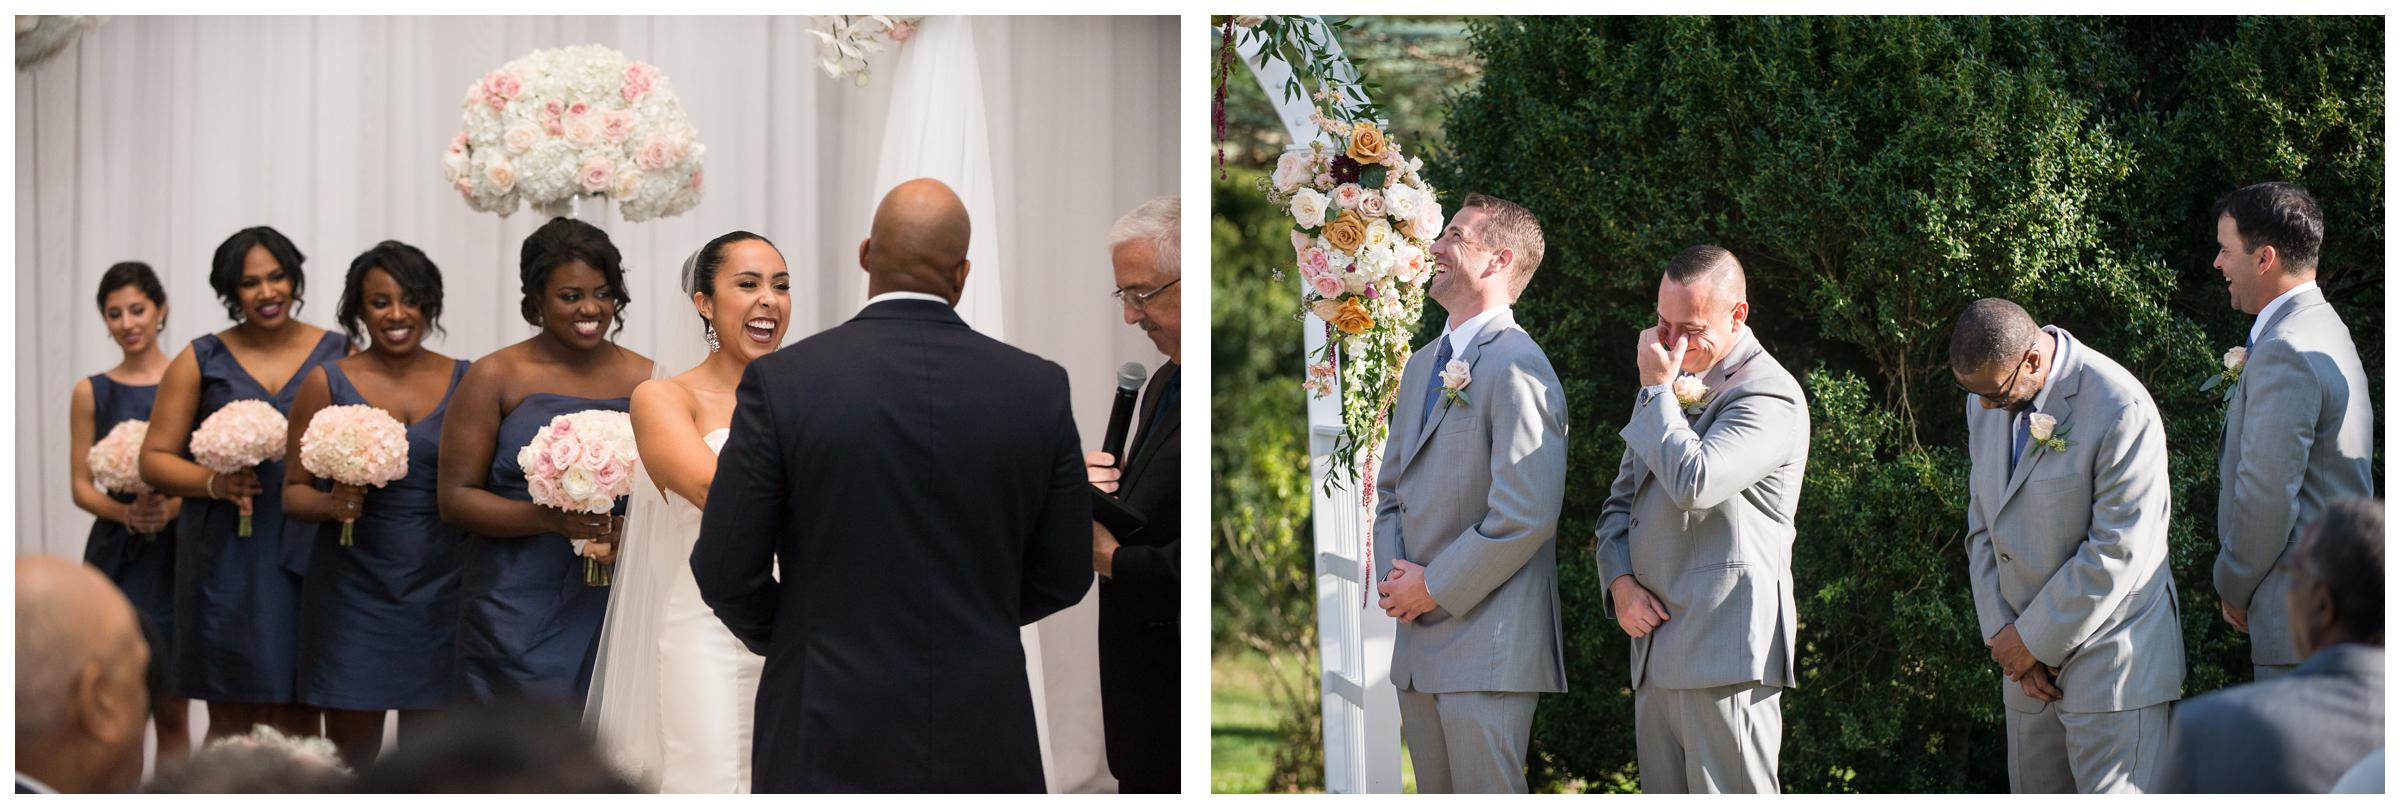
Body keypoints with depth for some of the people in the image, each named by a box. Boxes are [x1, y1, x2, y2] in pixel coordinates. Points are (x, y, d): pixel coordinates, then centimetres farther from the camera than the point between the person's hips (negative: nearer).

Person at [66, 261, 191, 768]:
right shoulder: (92, 393, 7)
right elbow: (81, 485, 6)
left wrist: (172, 507, -17)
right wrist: (126, 512, -13)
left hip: (179, 554, -1)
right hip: (117, 558, 1)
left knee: (173, 712, 3)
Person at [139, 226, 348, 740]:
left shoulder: (338, 356, 8)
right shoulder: (200, 362, 8)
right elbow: (154, 460, 7)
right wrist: (213, 483, -12)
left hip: (306, 555, 0)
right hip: (226, 557, 0)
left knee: (297, 718, 1)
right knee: (231, 721, -1)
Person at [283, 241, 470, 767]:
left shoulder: (464, 382, 6)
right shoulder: (327, 384, 3)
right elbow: (293, 490, 5)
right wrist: (331, 504, -16)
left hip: (439, 593, 1)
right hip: (353, 591, -1)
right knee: (350, 755, 0)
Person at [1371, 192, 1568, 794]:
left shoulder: (1516, 368, -14)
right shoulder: (1422, 366, 16)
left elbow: (1525, 517, -22)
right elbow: (1392, 488, 22)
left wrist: (1433, 587, -14)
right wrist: (1393, 576, 2)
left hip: (1486, 649, -9)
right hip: (1418, 643, 9)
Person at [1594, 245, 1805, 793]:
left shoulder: (1770, 394, -9)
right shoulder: (1675, 384, 20)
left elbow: (1694, 484, -24)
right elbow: (1620, 502, 22)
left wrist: (1657, 390, -12)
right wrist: (1621, 582, 4)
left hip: (1727, 652, -8)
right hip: (1657, 653, 8)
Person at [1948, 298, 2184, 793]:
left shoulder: (2120, 410, -19)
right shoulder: (1985, 404, 5)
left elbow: (2117, 552, -19)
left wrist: (2033, 638, -13)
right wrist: (2002, 633, -1)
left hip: (2111, 660, -7)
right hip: (2031, 659, 7)